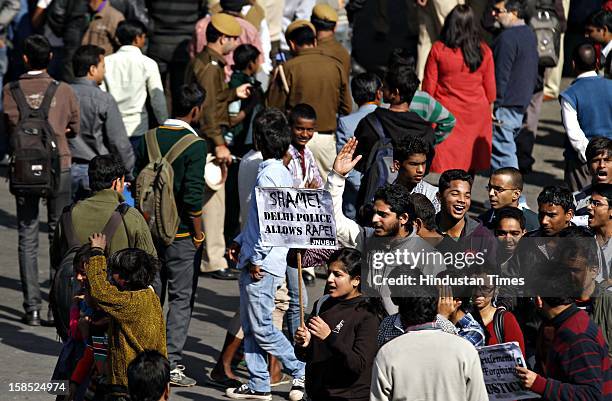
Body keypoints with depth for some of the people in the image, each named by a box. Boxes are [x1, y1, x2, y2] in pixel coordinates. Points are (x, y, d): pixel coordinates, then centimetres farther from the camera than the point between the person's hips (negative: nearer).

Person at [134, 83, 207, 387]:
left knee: (151, 294, 14)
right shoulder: (194, 145, -14)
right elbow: (193, 195, -19)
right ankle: (171, 364, -3)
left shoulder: (149, 139, 3)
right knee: (181, 297, 2)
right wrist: (198, 231, -7)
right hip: (181, 235, -5)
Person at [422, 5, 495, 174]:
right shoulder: (484, 51, -5)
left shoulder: (438, 50, -10)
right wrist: (487, 107, 21)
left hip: (446, 113, -2)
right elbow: (490, 89, 3)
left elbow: (428, 86, -2)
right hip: (476, 114, 2)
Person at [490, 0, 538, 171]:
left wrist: (494, 105, -17)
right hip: (521, 104, 10)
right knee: (506, 149, 18)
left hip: (504, 105, -10)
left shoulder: (507, 38, -19)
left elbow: (501, 75, -20)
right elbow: (533, 74, 19)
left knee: (502, 153, -5)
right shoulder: (529, 34, 12)